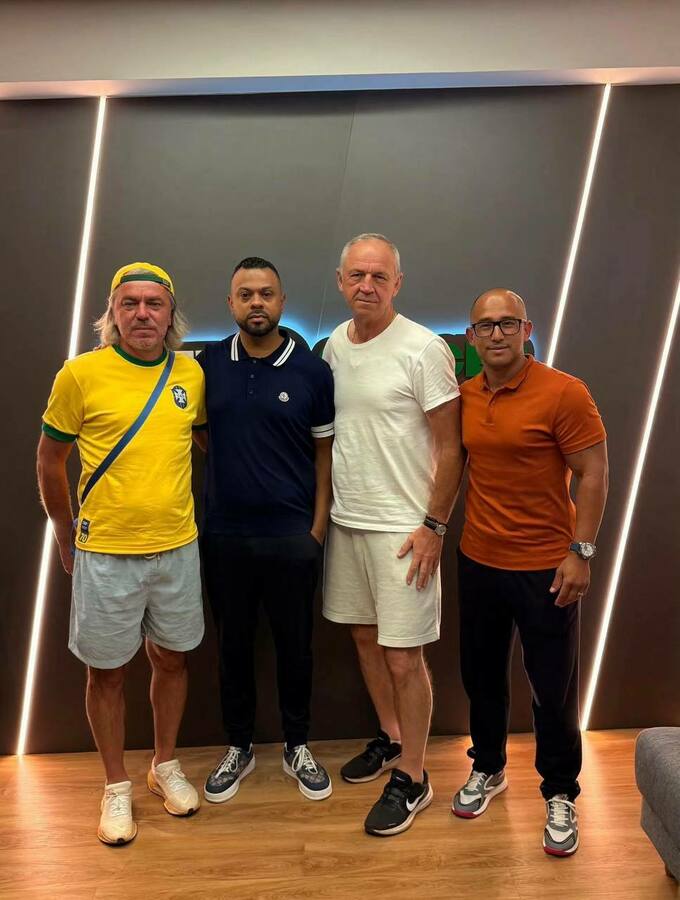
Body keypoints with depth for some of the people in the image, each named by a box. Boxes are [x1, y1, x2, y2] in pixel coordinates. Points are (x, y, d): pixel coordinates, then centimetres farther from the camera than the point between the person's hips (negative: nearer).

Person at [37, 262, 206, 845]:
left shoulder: (191, 374, 0)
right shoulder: (81, 374, -9)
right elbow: (50, 461, 0)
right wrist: (67, 537, 5)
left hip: (178, 548, 3)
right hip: (105, 554, -3)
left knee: (172, 659, 16)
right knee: (107, 672, 11)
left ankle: (166, 766, 39)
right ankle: (117, 786, 32)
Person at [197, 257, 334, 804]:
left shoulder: (313, 371, -3)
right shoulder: (208, 364, 1)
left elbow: (325, 453, 0)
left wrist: (317, 527, -5)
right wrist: (230, 467, 1)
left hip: (292, 535, -1)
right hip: (224, 533, 2)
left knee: (295, 643, 12)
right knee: (233, 642, 14)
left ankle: (297, 746, 32)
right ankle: (239, 747, 34)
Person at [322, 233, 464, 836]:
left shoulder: (423, 348, -12)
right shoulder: (334, 345, 8)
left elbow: (451, 446, -12)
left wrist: (434, 525, -15)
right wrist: (323, 507, 14)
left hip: (402, 528, -7)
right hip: (346, 520, 7)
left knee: (403, 657, 0)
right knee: (365, 636, 18)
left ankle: (412, 779, 19)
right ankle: (391, 739, 39)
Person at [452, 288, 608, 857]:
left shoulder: (564, 393, -13)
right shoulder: (464, 396, 2)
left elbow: (593, 474, -12)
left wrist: (581, 552, -15)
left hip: (546, 568, -4)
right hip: (479, 561, 5)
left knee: (553, 687, 8)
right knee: (482, 674, 18)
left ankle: (560, 795, 30)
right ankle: (488, 769, 40)